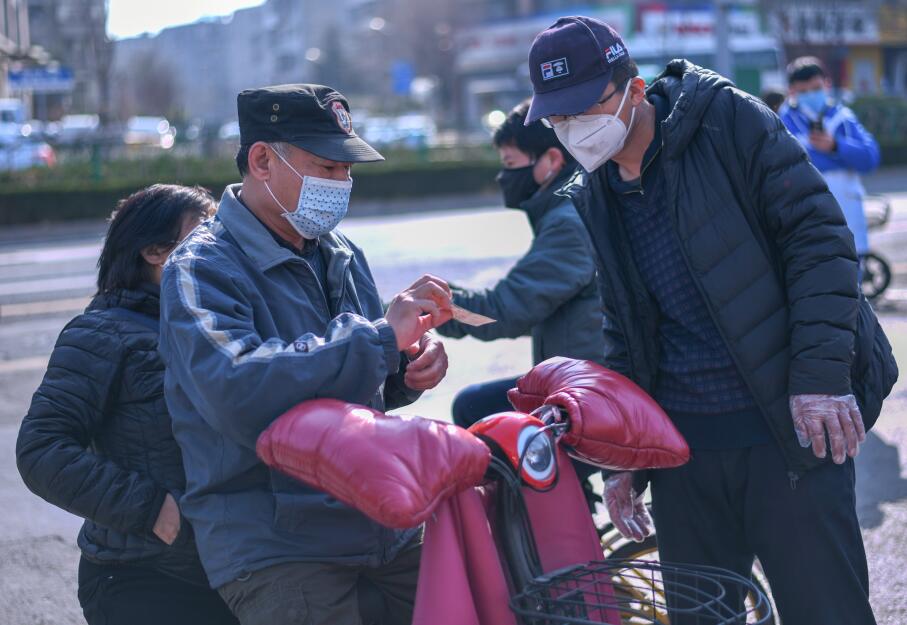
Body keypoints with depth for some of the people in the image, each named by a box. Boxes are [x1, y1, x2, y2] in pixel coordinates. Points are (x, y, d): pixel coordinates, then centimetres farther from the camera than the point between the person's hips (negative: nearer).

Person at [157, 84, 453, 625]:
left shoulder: (342, 255, 14)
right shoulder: (203, 271, -11)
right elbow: (237, 393, -30)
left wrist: (412, 367, -1)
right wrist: (380, 334, -28)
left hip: (385, 527, 7)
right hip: (275, 551, -7)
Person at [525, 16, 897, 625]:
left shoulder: (727, 119, -7)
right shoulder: (593, 199, 9)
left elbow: (818, 236, -11)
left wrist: (821, 374, -19)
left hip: (789, 427, -5)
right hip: (681, 443, 5)